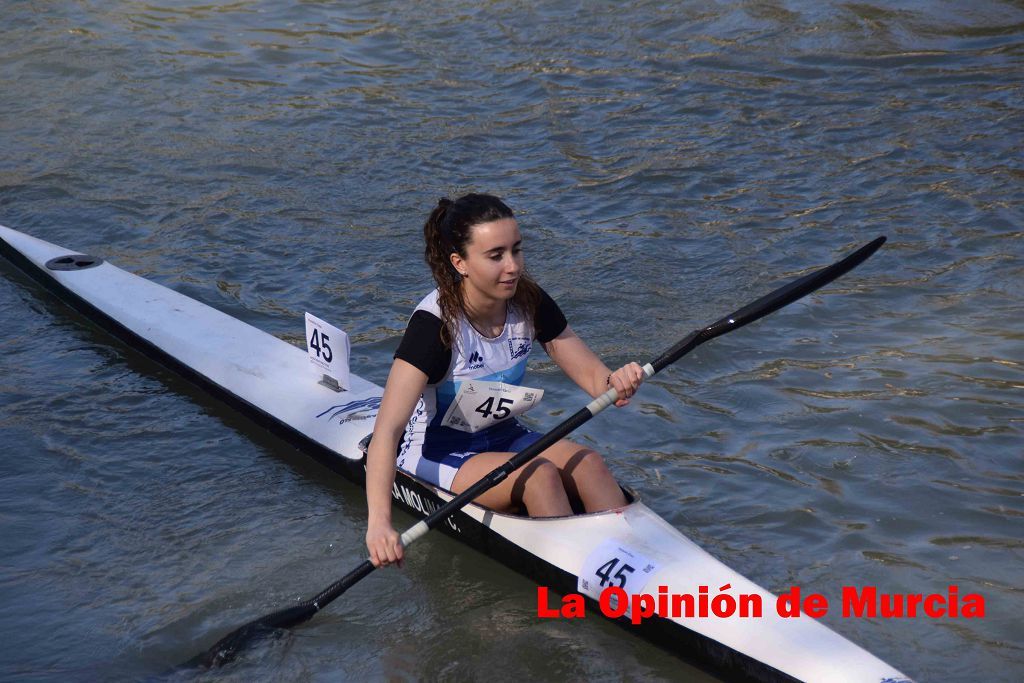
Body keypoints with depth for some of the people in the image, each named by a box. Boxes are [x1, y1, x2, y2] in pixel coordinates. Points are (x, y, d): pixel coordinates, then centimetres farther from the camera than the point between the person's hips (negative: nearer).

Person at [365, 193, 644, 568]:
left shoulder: (529, 302, -8)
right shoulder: (435, 323, -26)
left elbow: (590, 373, -2)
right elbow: (387, 428, -34)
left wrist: (615, 383, -29)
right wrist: (379, 521, -47)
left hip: (501, 437, 6)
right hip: (435, 451, -5)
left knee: (587, 462, -23)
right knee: (539, 477, -30)